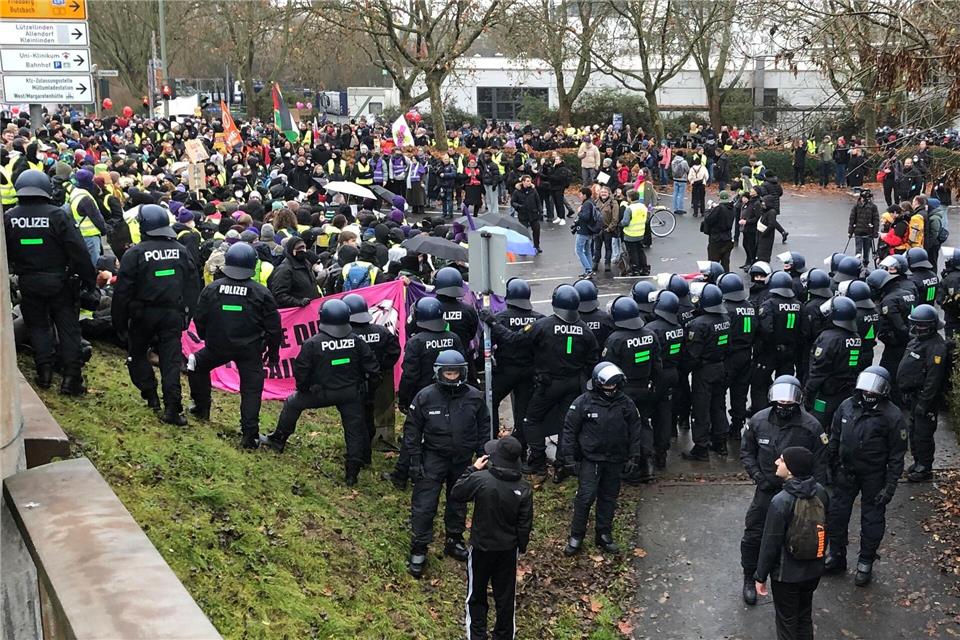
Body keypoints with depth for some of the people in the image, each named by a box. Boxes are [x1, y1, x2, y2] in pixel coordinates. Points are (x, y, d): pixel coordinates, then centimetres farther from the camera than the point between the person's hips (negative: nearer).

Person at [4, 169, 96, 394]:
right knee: (68, 327, 5)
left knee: (38, 326, 17)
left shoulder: (8, 218, -4)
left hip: (28, 283, 2)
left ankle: (44, 371, 12)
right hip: (59, 281, -2)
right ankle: (71, 377, 1)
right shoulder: (57, 215, -14)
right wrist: (89, 277, -5)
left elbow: (5, 254, 7)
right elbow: (78, 250, -14)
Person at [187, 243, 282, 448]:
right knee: (251, 389, 3)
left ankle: (201, 408, 34)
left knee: (197, 364, 29)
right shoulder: (261, 293, -7)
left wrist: (207, 339, 24)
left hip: (217, 346, 2)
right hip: (250, 350, -1)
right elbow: (273, 327, -3)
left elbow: (199, 320, 5)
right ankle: (249, 435, -4)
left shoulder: (211, 289, -2)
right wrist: (273, 354, 10)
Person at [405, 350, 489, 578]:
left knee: (458, 504, 18)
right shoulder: (425, 396, -13)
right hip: (433, 458, -2)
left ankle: (454, 541, 37)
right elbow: (412, 429, -6)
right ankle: (418, 550, 9)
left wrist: (482, 456, 2)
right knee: (423, 505, -4)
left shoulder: (474, 397, -7)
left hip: (463, 460, 3)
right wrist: (415, 460, -8)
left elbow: (483, 428, 4)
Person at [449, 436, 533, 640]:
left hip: (481, 547, -2)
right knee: (505, 596, 17)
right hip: (508, 549, 2)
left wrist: (472, 469, 0)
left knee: (477, 594, 17)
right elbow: (525, 524, -6)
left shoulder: (479, 479, -22)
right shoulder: (524, 488, -14)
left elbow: (455, 494, -5)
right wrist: (522, 547, 10)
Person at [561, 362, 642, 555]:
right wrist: (570, 456, -5)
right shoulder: (583, 402, -9)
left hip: (615, 461, 3)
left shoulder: (626, 403, 0)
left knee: (609, 498, 12)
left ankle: (604, 535, 24)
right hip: (590, 460, -3)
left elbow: (634, 431, 7)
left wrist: (633, 457, 5)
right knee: (585, 497, -8)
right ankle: (576, 537, 2)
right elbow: (570, 429, -3)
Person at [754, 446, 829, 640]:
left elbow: (770, 543, -19)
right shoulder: (821, 492, -10)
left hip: (786, 574, -5)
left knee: (787, 622, 14)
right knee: (805, 617, 23)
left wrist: (761, 576, -7)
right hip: (813, 570, 5)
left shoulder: (781, 501, -27)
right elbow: (824, 526, 4)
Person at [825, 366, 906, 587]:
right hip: (846, 473, 4)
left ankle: (865, 564, 28)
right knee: (836, 515, 13)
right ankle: (836, 556, 32)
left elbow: (897, 455, -13)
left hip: (874, 478, -4)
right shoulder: (847, 406, -5)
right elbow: (834, 439, 6)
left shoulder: (892, 416, -18)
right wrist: (831, 468, 8)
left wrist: (890, 486, -14)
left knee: (872, 521, 9)